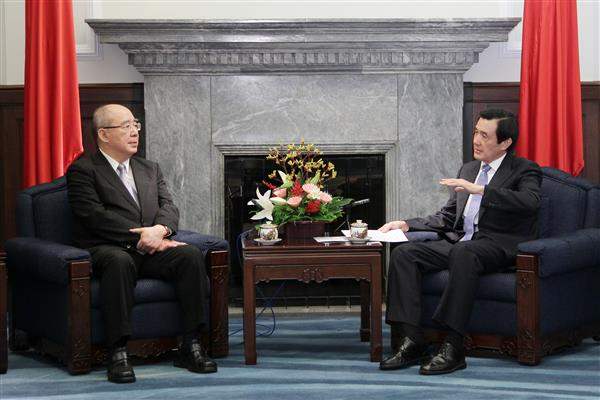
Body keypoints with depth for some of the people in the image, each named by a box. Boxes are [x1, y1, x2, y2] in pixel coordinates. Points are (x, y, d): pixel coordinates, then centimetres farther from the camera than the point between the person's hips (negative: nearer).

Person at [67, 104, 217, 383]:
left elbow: (168, 207, 10)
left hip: (151, 249, 5)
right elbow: (95, 216, -10)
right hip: (107, 249, -5)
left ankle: (190, 345, -21)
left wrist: (160, 230, -14)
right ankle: (118, 353, -34)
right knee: (119, 261, -39)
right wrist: (141, 236, -17)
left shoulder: (150, 169, 24)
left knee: (191, 255, -23)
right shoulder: (83, 169, 4)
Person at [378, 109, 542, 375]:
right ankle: (412, 341, -20)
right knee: (403, 253, -15)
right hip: (459, 243, 7)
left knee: (463, 252, -39)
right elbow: (447, 217, 26)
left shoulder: (525, 170, 2)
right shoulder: (468, 169, 23)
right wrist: (406, 224, 12)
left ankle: (453, 347, -38)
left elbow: (530, 201, -21)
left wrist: (480, 189, -27)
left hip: (499, 246, -7)